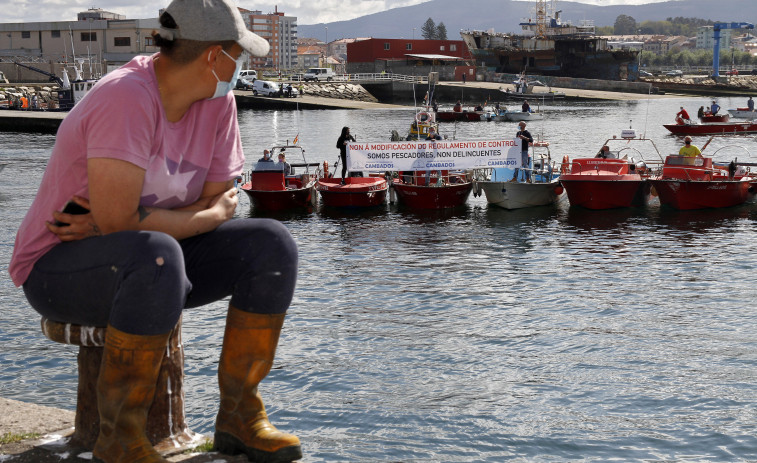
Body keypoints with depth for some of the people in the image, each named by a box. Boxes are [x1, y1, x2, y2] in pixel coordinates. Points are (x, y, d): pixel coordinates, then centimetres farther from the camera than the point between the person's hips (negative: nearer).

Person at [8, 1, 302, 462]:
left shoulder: (219, 101, -3)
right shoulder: (127, 97, -27)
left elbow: (220, 202, -2)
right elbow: (117, 221, -31)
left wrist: (130, 223, -17)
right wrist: (205, 216, -15)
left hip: (150, 265, 8)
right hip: (60, 270, -7)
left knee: (271, 244, -9)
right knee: (155, 255, -39)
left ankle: (239, 418, -1)